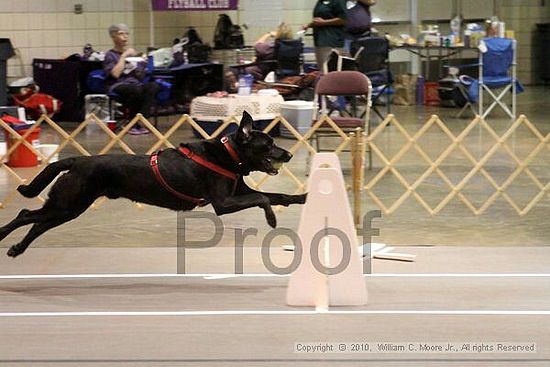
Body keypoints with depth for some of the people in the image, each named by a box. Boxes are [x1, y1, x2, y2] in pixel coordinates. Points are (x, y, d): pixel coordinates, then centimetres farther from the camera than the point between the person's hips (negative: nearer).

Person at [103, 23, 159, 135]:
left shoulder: (133, 52, 23)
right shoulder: (110, 55, 6)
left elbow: (143, 74, 20)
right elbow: (115, 74, -12)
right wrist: (124, 56, -8)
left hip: (136, 83, 5)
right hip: (118, 86, -5)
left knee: (152, 86, -29)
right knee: (135, 89, -38)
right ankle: (133, 124, -26)